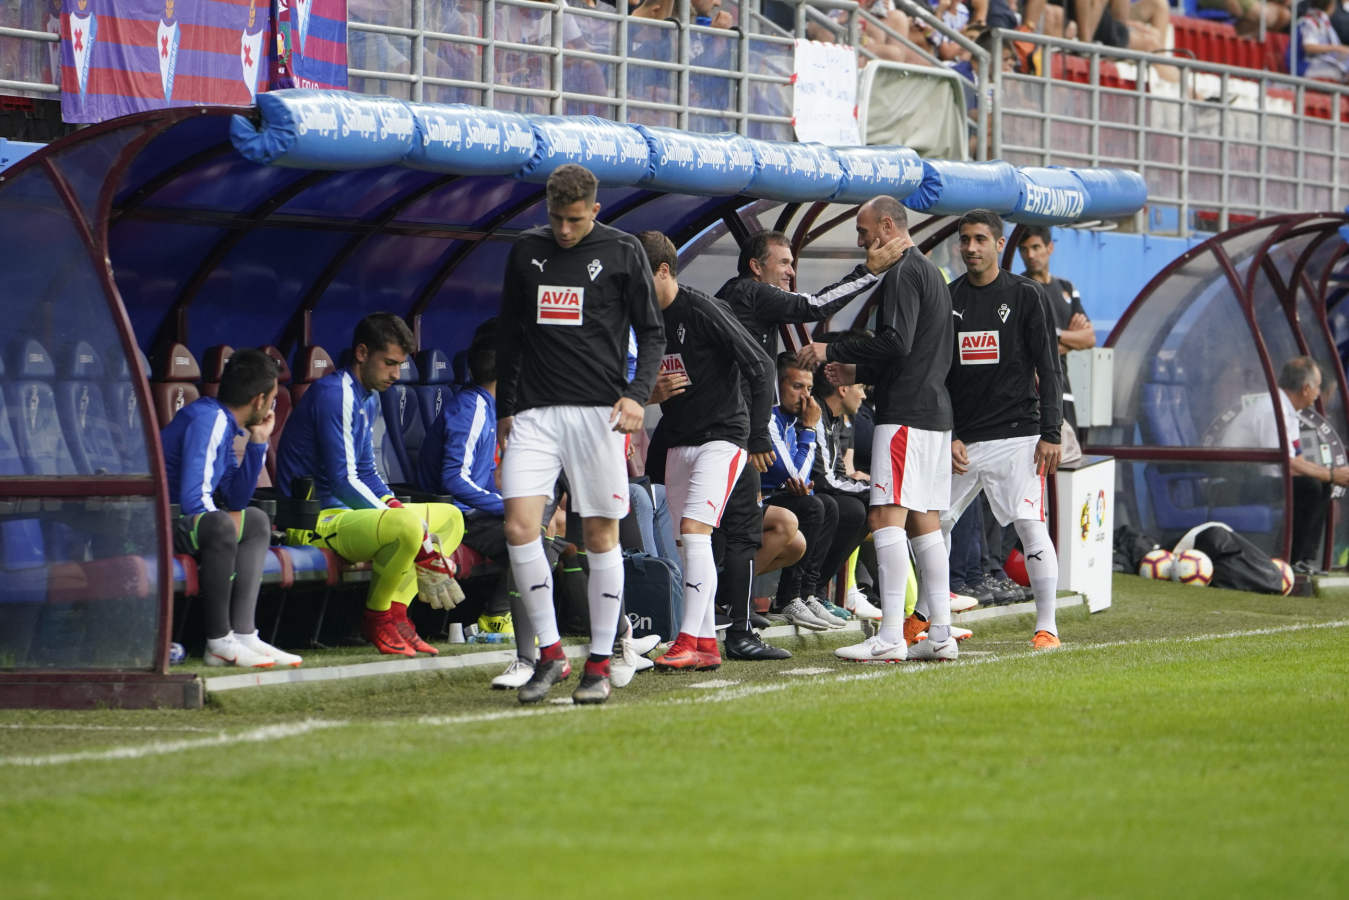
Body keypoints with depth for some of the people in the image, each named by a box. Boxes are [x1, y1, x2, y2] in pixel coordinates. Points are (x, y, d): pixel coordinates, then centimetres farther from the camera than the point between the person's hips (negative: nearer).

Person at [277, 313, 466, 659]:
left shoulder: (368, 399, 17)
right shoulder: (335, 394, -15)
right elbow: (343, 480, -20)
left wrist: (396, 506, 0)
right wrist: (403, 515, -19)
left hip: (345, 511, 11)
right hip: (314, 520, -11)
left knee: (450, 518, 12)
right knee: (407, 526, -34)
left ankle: (395, 611, -3)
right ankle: (377, 619, -12)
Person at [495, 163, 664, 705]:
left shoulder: (622, 253, 3)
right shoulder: (525, 252, 12)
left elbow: (652, 333, 5)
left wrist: (637, 394, -9)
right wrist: (504, 409, 17)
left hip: (597, 411, -2)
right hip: (533, 412, 2)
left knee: (600, 535, 0)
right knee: (518, 525, -12)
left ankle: (599, 663, 8)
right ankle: (550, 653, -3)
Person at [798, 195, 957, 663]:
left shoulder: (902, 274, -9)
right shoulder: (930, 272, 23)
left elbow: (896, 343, -20)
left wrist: (832, 350, -12)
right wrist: (859, 372, 25)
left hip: (905, 413, -10)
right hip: (935, 413, 10)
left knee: (887, 516, -12)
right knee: (924, 521, 10)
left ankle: (890, 637, -18)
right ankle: (940, 633, 8)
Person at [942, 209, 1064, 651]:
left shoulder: (1026, 295, 0)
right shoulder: (946, 299, 9)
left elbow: (1048, 369, -1)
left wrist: (1050, 434, -9)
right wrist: (947, 437, 2)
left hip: (1016, 436, -4)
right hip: (960, 439, 4)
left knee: (1030, 524, -13)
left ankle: (1047, 626, -10)